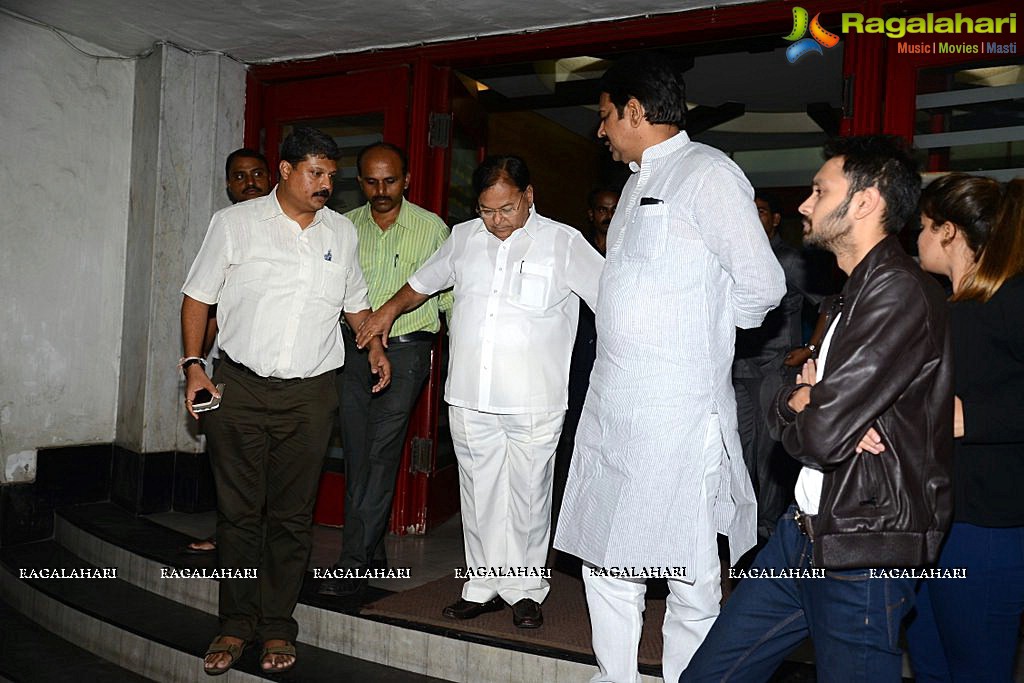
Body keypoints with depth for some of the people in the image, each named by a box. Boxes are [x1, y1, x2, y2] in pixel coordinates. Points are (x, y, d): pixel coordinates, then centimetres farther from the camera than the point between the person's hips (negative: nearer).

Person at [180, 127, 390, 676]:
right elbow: (198, 296, 5)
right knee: (238, 510, 5)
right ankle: (236, 624, 20)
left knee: (291, 515, 6)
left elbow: (355, 300, 22)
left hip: (309, 395, 2)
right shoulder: (235, 223, 2)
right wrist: (193, 364, -5)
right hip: (238, 388, -1)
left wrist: (374, 343, 6)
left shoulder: (341, 232, 11)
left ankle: (278, 626, 19)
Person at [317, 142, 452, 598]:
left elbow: (448, 295, 4)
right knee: (356, 453, 7)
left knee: (381, 454, -8)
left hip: (406, 350, -4)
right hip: (353, 349, 4)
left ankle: (354, 563, -3)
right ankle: (372, 552, 21)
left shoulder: (432, 228, 1)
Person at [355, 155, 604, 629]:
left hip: (534, 403, -3)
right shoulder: (463, 238, 11)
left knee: (527, 496, 6)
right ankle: (485, 585, 24)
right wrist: (390, 309, 22)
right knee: (479, 495, 11)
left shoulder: (563, 243, -1)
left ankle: (526, 589, 22)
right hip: (469, 396, 4)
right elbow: (423, 282, 28)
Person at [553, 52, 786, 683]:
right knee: (607, 559, 15)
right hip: (611, 396, 9)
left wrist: (703, 326, 3)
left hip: (678, 408, -8)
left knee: (688, 572, 3)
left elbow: (762, 285, -11)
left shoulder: (708, 173, -9)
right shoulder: (639, 181, 17)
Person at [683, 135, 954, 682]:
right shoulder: (857, 293, 16)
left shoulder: (901, 293, -18)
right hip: (805, 533, 9)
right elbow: (782, 411, 13)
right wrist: (799, 403, -10)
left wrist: (802, 416, -1)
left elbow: (821, 436, -24)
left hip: (859, 560, -9)